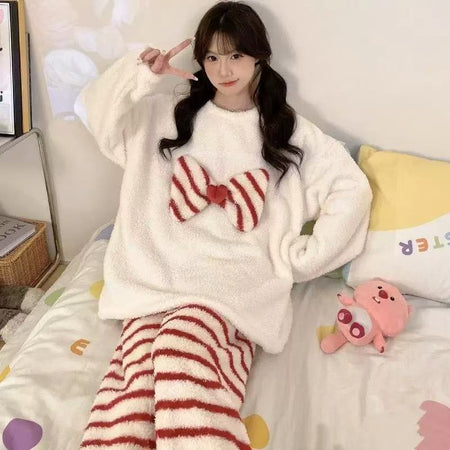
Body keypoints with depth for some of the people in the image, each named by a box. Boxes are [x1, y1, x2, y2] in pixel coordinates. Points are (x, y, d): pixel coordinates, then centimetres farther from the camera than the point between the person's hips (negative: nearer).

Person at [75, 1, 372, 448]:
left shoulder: (288, 128, 13)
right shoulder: (168, 113, 17)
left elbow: (351, 188, 8)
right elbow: (94, 111, 14)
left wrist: (305, 258, 2)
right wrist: (140, 74, -2)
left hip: (238, 274, -1)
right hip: (160, 270, 2)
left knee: (184, 346, -34)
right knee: (141, 360, -29)